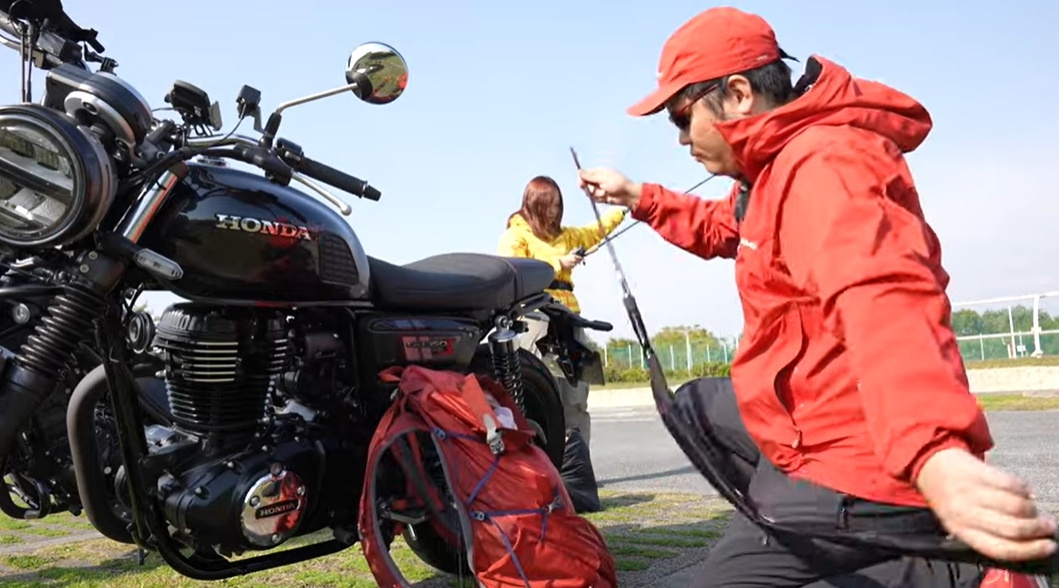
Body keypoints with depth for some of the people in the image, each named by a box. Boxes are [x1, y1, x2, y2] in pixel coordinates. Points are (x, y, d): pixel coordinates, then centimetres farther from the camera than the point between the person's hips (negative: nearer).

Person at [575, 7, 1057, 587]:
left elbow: (882, 299, -41)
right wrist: (638, 197, 25)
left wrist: (935, 454, -55)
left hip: (855, 471, -11)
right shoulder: (777, 164, 11)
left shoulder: (823, 166, -22)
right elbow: (721, 229, 32)